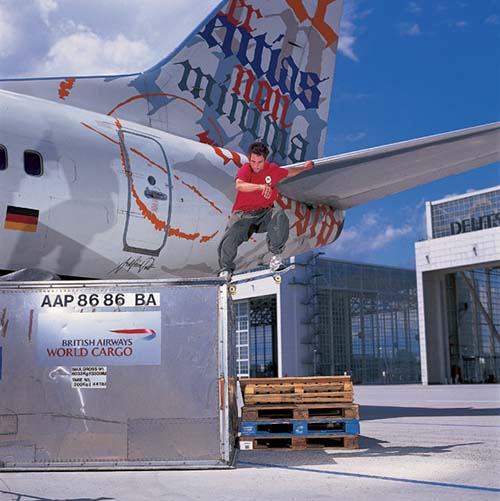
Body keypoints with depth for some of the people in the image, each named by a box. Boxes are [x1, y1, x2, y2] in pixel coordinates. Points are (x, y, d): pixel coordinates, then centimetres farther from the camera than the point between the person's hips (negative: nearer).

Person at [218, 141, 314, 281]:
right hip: (243, 213, -2)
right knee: (230, 237, -24)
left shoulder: (272, 169, 2)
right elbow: (239, 185, -32)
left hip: (265, 213, 2)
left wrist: (304, 167, 39)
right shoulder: (245, 169, -10)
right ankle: (226, 269, -1)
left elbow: (288, 172, 26)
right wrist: (260, 186, -46)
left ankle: (276, 255, -21)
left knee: (279, 215, -30)